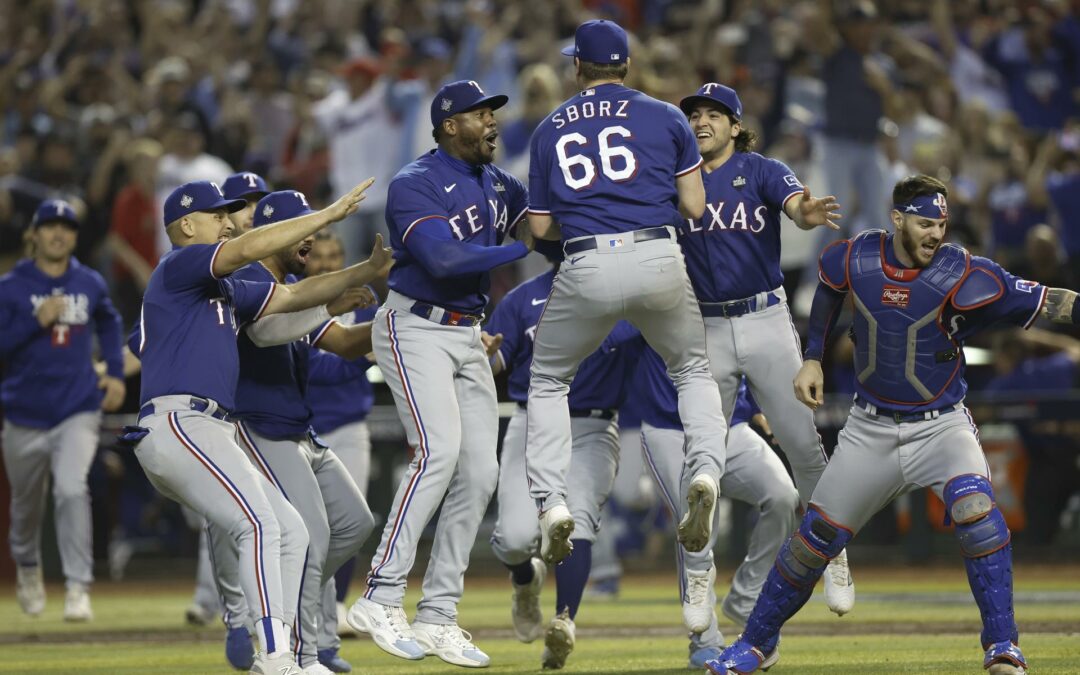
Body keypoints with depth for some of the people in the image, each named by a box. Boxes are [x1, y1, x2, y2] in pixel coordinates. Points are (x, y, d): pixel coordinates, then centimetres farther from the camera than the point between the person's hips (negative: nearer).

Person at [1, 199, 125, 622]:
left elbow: (108, 322, 26)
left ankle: (78, 588, -19)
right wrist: (35, 321, -21)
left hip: (78, 412, 0)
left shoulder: (90, 285, 5)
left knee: (72, 491, -20)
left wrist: (115, 372, 15)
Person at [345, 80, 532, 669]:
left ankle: (437, 615, 6)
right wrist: (520, 249, -25)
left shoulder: (495, 183, 13)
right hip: (415, 328, -8)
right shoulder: (413, 185, -13)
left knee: (479, 472, 0)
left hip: (467, 335, 8)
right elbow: (442, 257, -26)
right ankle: (381, 600, -24)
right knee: (439, 451, -24)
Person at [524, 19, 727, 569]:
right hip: (659, 261, 0)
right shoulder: (665, 117, 9)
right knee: (693, 369, 21)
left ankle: (551, 503, 3)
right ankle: (705, 471, -5)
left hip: (587, 270, 0)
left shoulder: (549, 130, 14)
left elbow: (540, 227, 14)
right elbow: (694, 207, 7)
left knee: (548, 381, 20)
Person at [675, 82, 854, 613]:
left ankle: (832, 557, 6)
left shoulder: (762, 172, 0)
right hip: (706, 332, 2)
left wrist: (808, 214, -43)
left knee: (803, 444, -8)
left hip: (765, 322, -2)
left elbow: (796, 205, -19)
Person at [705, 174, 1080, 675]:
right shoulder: (854, 259, -9)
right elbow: (828, 291, 16)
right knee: (816, 536, 5)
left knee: (973, 504, -29)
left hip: (941, 427, -3)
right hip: (871, 431, 3)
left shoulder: (960, 276, -19)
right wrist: (813, 358, 13)